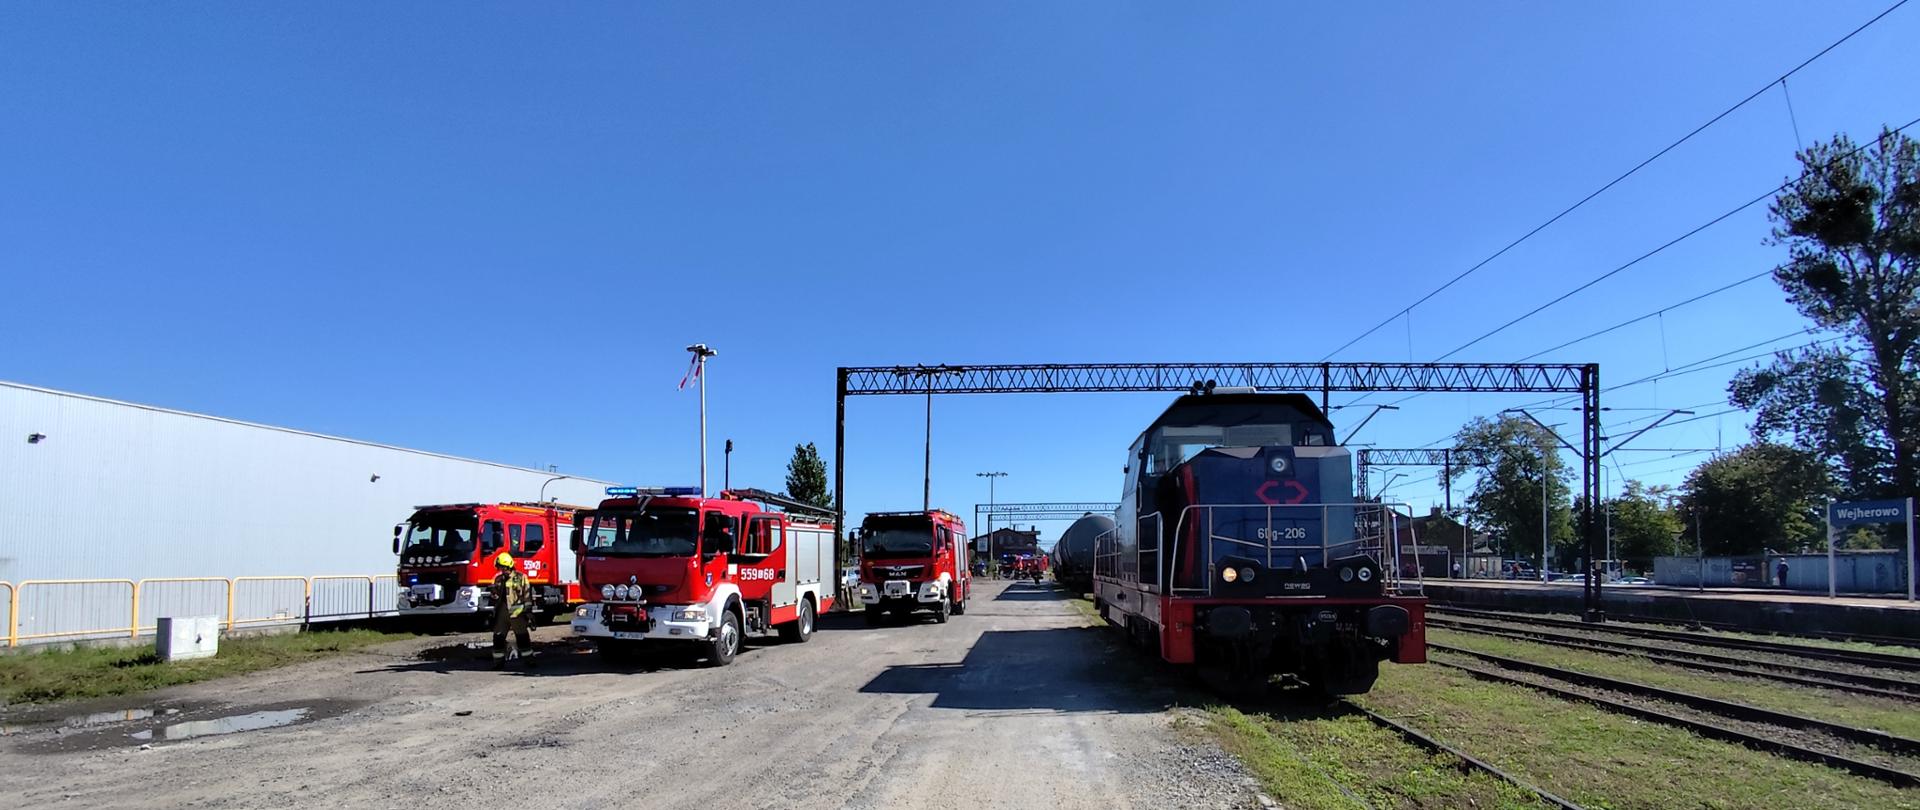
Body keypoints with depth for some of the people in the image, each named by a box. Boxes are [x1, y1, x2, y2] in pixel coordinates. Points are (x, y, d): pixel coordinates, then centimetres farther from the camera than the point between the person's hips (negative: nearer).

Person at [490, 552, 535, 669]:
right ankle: (498, 660, 15)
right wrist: (493, 613, 17)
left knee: (523, 637, -1)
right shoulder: (497, 579, 10)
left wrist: (529, 612, -6)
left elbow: (527, 596, -3)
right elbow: (494, 596, 18)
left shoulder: (521, 577, -3)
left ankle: (528, 659, 5)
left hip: (517, 613, -4)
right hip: (501, 614, 4)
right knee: (498, 637, 5)